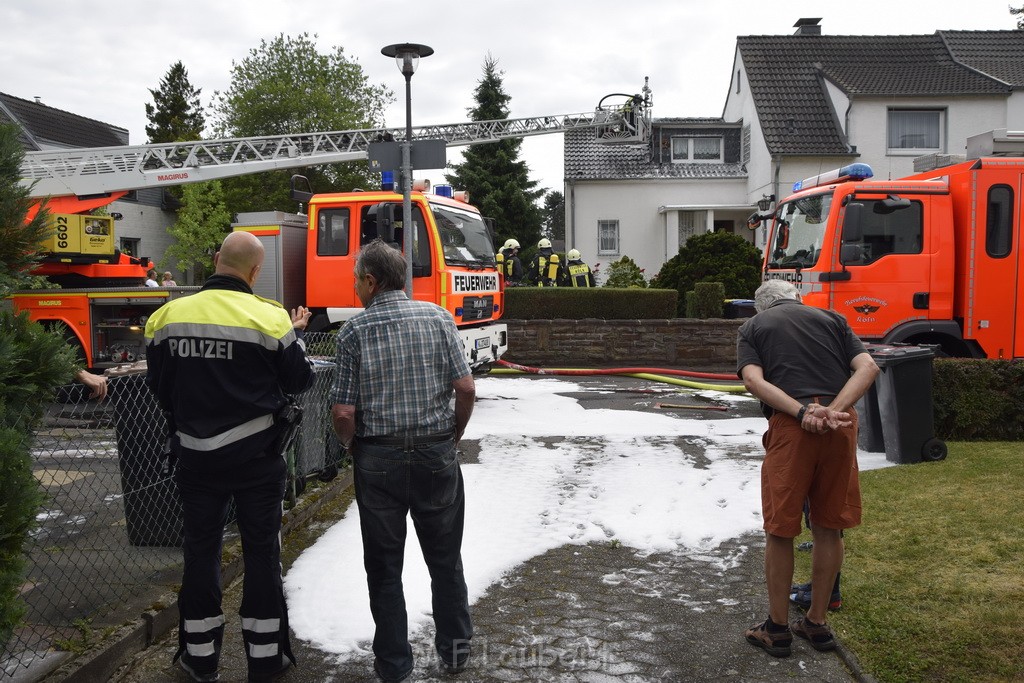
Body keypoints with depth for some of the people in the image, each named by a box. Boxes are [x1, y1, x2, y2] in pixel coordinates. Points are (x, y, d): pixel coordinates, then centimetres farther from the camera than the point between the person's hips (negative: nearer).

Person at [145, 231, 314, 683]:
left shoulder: (168, 316, -3)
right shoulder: (270, 318, -14)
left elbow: (158, 384, 7)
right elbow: (299, 381, -4)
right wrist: (296, 334, 12)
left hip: (195, 456, 3)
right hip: (257, 456, -3)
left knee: (201, 551, 15)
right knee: (261, 553, 10)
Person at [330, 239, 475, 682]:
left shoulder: (354, 331, -7)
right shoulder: (438, 317, -3)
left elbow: (343, 412, -11)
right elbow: (466, 388, -7)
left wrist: (351, 446, 9)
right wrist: (453, 436, 8)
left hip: (378, 459, -1)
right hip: (437, 454, 2)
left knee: (384, 566, 12)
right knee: (445, 559, 16)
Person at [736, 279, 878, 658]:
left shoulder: (752, 327, 14)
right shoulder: (832, 318, 21)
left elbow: (754, 379, -6)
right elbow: (867, 367, 4)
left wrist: (803, 413, -14)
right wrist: (834, 410, -9)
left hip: (790, 427, -3)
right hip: (841, 426, 3)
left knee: (780, 530, 8)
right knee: (829, 528, 14)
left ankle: (778, 628, 19)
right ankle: (816, 623, 26)